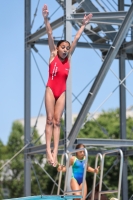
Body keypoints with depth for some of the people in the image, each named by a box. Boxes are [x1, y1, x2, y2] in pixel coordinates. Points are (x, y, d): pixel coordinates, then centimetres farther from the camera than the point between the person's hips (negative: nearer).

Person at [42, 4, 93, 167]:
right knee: (50, 119, -6)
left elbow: (76, 39, 11)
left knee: (57, 120, -1)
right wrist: (46, 19, -15)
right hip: (50, 90, -3)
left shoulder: (68, 57, 6)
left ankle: (55, 152, -7)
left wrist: (84, 24, 15)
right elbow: (50, 35, -9)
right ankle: (48, 151, -9)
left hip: (62, 92, 3)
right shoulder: (53, 55, -1)